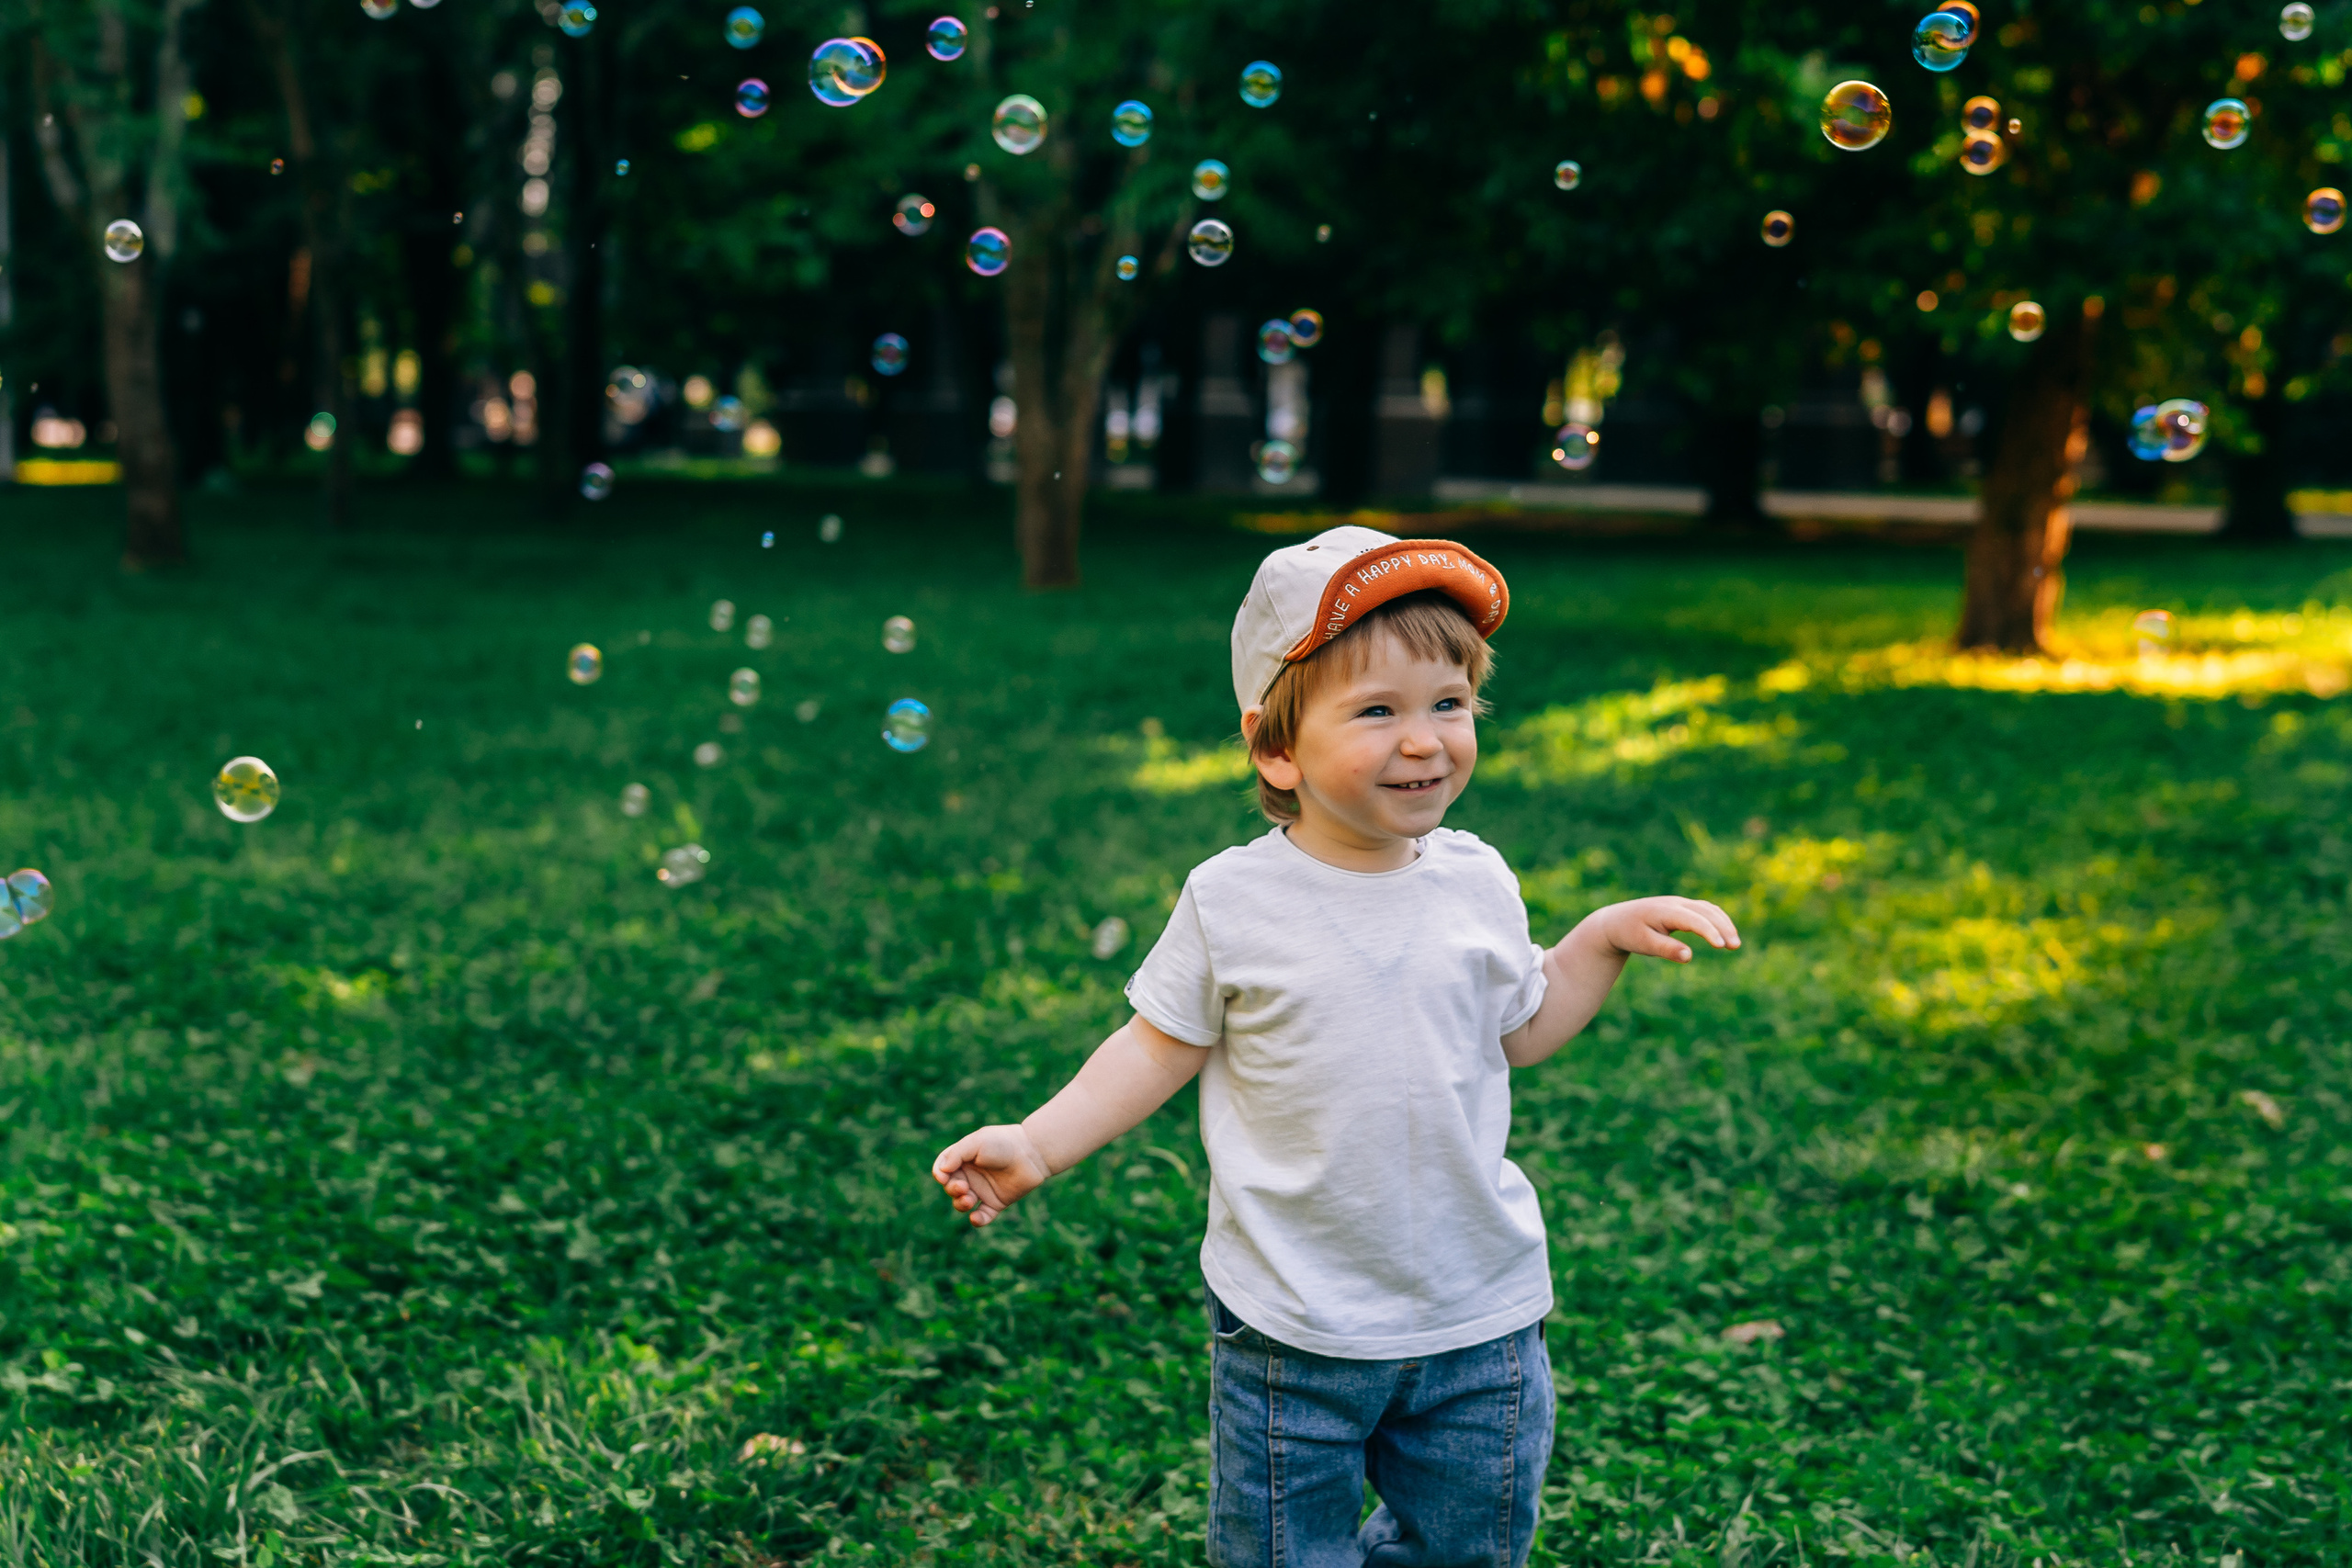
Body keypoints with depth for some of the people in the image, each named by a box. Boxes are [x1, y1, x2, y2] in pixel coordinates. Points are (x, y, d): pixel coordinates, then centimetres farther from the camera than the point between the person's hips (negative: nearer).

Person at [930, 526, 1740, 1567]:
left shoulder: (1475, 885, -3)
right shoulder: (1232, 900, -12)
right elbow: (1162, 1047, -2)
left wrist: (1606, 938, 3)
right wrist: (1039, 1142, -10)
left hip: (1478, 1315, 3)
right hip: (1292, 1322, -3)